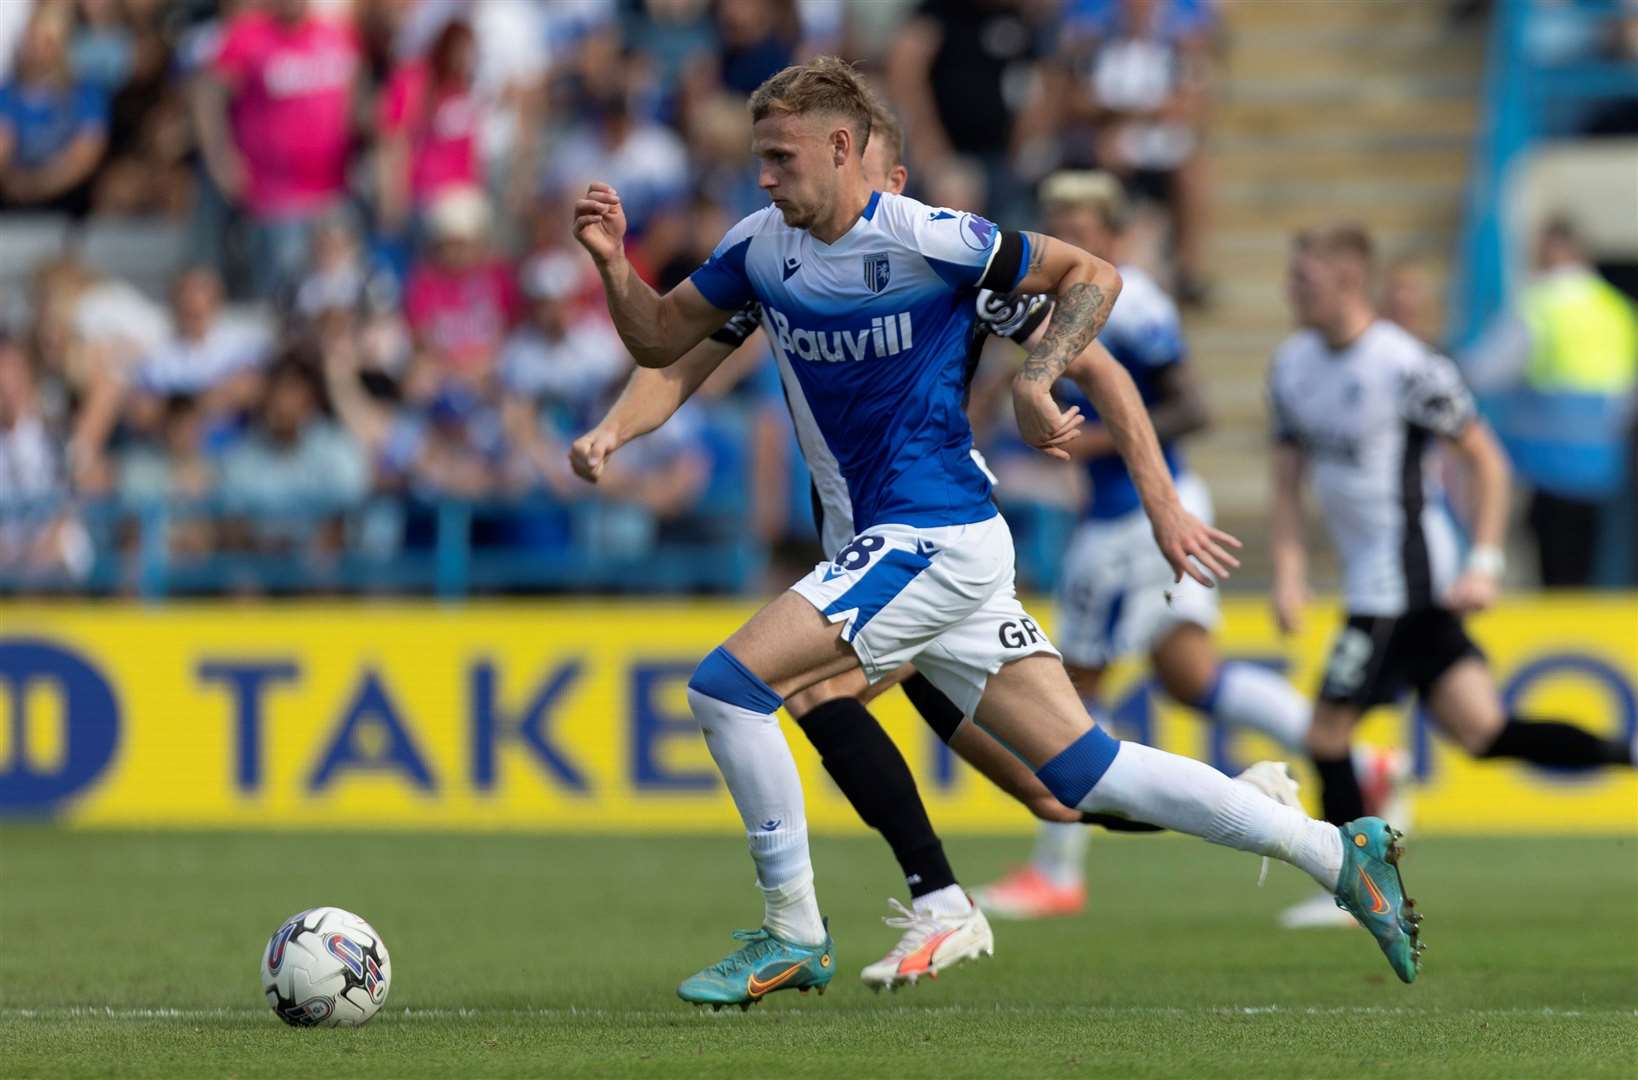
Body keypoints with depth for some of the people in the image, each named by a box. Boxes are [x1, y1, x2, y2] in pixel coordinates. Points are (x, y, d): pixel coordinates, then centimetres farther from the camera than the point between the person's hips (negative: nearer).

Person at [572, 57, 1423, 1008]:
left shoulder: (922, 238, -12)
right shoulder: (760, 247, 8)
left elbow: (1091, 275, -3)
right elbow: (658, 340, 15)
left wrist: (1035, 381, -15)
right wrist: (613, 259, -2)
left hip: (937, 535, -8)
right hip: (902, 547, 8)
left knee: (729, 685, -15)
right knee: (1089, 770, 6)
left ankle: (794, 935, -4)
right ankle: (1339, 853, 11)